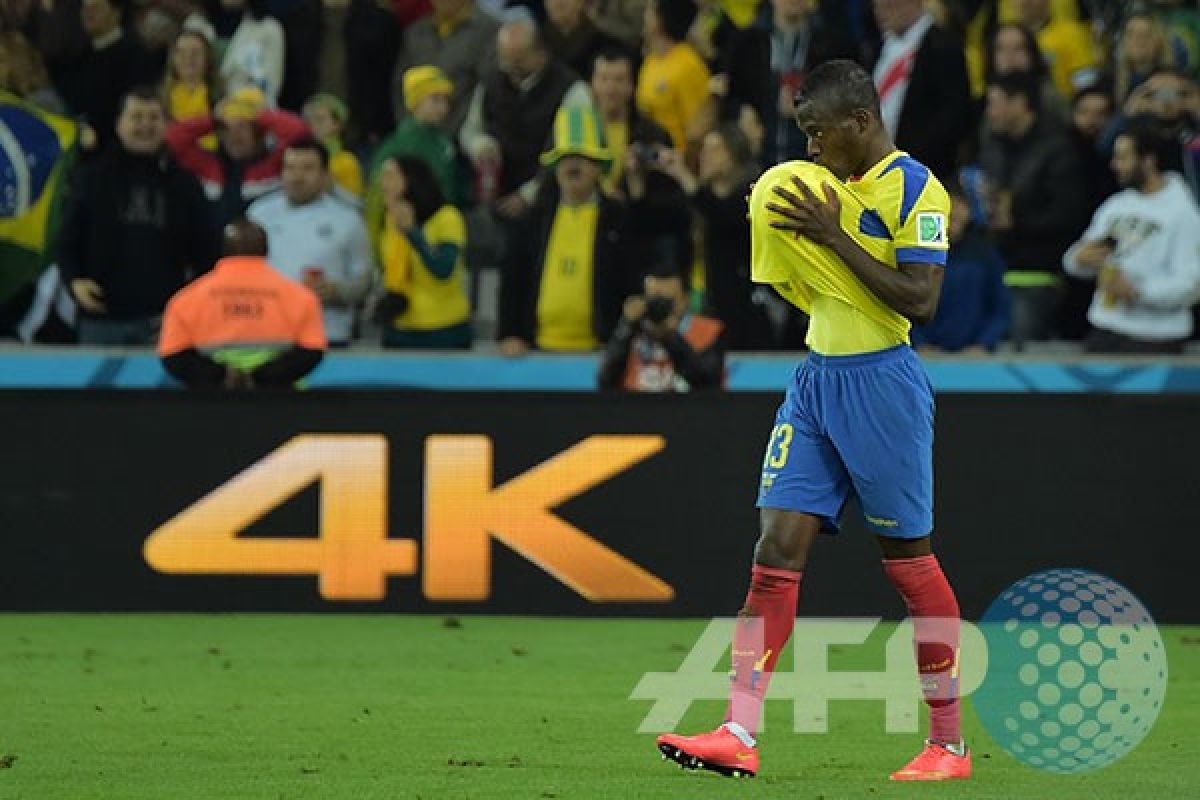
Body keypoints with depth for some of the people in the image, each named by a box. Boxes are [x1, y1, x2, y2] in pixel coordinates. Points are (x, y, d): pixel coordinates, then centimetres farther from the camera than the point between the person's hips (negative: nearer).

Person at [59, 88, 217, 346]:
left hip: (162, 321, 0)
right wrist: (75, 281, -8)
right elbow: (69, 240, 9)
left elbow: (205, 248, 12)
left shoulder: (183, 183, 8)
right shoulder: (94, 177, 6)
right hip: (101, 320, 0)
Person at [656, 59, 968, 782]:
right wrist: (779, 231, 4)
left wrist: (834, 237, -18)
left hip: (883, 383, -7)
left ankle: (949, 743, 10)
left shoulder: (915, 189, -10)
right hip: (817, 377, 7)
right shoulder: (828, 186, 14)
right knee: (777, 549, -3)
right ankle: (739, 735, -8)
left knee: (909, 559, 0)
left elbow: (919, 301, -20)